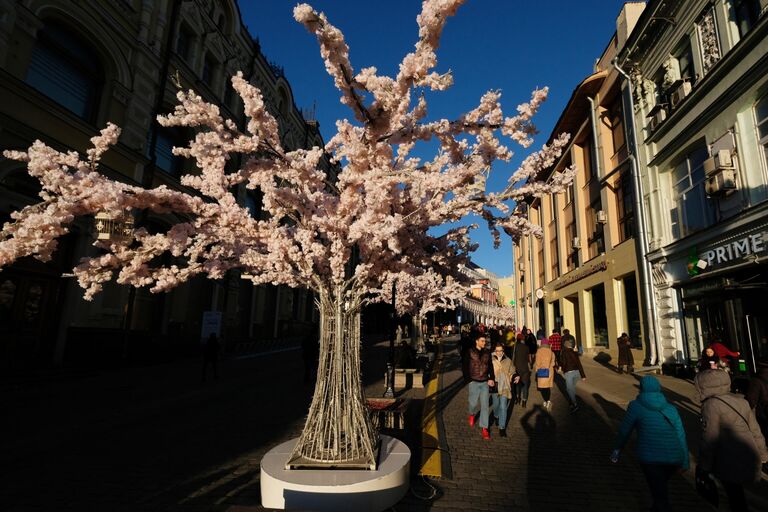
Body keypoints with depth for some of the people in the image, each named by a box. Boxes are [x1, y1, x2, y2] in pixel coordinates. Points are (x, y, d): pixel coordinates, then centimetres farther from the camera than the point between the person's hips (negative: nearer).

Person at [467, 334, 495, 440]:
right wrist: (468, 379, -7)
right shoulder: (470, 352, -7)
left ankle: (484, 428, 11)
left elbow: (490, 366, 6)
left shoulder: (487, 352, 2)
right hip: (474, 382, -2)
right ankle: (472, 414, 42)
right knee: (473, 403, 8)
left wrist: (491, 378, -5)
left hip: (485, 382, 2)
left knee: (485, 405, 2)